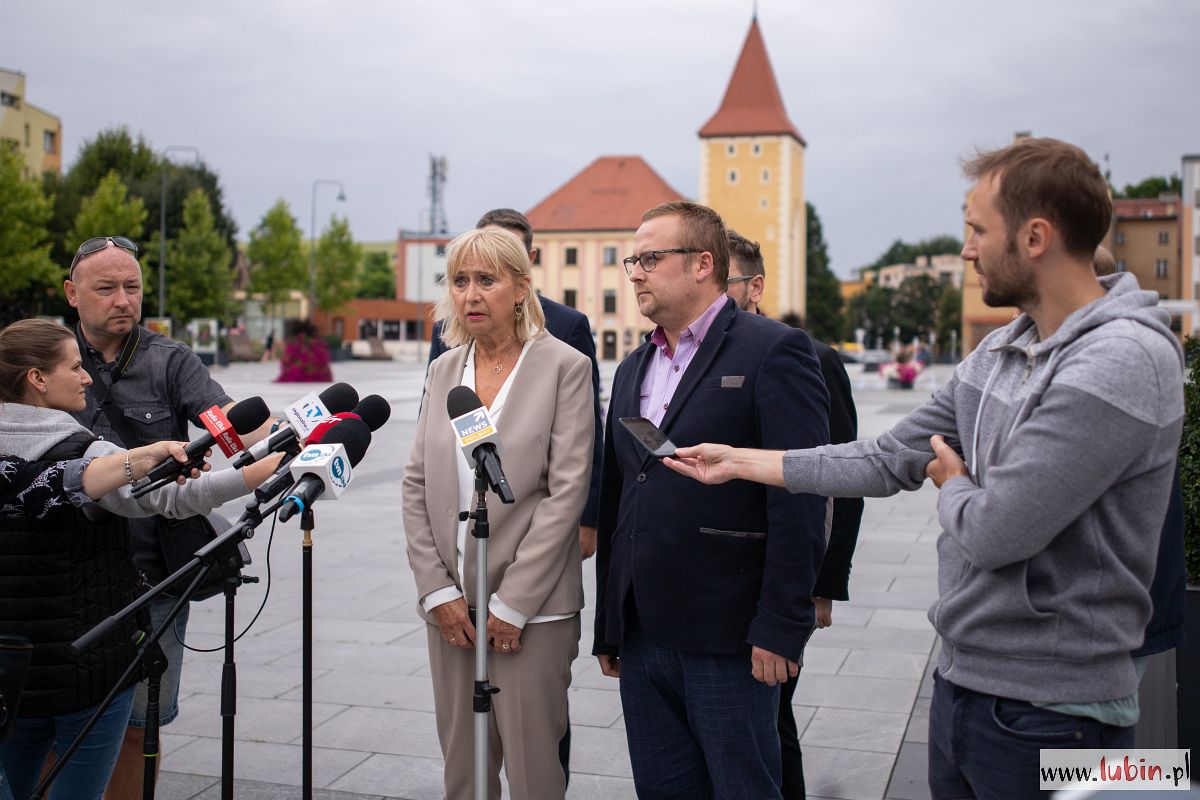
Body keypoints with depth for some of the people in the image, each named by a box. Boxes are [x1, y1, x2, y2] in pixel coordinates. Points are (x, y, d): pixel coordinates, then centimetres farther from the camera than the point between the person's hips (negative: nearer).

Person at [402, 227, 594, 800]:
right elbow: (416, 485, 9)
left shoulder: (564, 366, -6)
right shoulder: (444, 369, 10)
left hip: (532, 605, -5)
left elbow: (567, 492, -11)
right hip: (450, 602, 5)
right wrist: (438, 591, -1)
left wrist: (511, 604, -13)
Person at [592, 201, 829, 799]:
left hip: (728, 639, -7)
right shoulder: (633, 368, 15)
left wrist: (780, 629, -17)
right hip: (642, 637, 7)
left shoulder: (773, 351, -8)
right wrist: (607, 627, 16)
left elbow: (799, 501, -14)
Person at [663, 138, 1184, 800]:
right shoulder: (998, 353, 7)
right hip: (960, 678, 8)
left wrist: (953, 485, -3)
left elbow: (994, 532, -25)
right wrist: (740, 461, 14)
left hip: (1048, 715, -8)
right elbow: (887, 460, 12)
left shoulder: (1122, 362, -22)